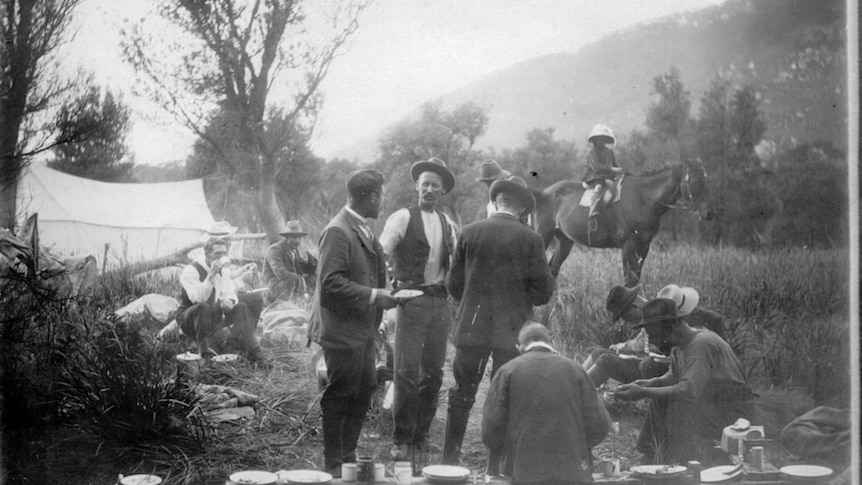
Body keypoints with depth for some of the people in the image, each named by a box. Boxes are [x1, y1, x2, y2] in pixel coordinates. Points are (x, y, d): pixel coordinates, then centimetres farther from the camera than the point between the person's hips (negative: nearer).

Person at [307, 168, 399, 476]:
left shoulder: (363, 230, 14)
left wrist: (382, 294, 13)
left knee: (365, 391, 14)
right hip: (342, 331, -10)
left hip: (363, 329, 10)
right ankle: (334, 464, 10)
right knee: (340, 397, -1)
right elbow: (331, 282, -23)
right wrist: (372, 296, -21)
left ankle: (348, 455, 27)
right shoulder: (337, 232, -18)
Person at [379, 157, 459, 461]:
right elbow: (380, 253, -10)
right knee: (406, 372, -7)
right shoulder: (402, 218, -3)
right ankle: (401, 441, 2)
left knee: (433, 373, 8)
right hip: (411, 299, -5)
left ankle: (420, 437, 19)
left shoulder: (447, 223, 13)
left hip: (440, 301, 5)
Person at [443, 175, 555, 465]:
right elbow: (543, 292, -4)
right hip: (512, 330, -1)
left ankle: (450, 460, 15)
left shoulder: (470, 233, -1)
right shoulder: (530, 240, -5)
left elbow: (454, 285, 4)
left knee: (462, 395, 11)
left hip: (472, 327, 1)